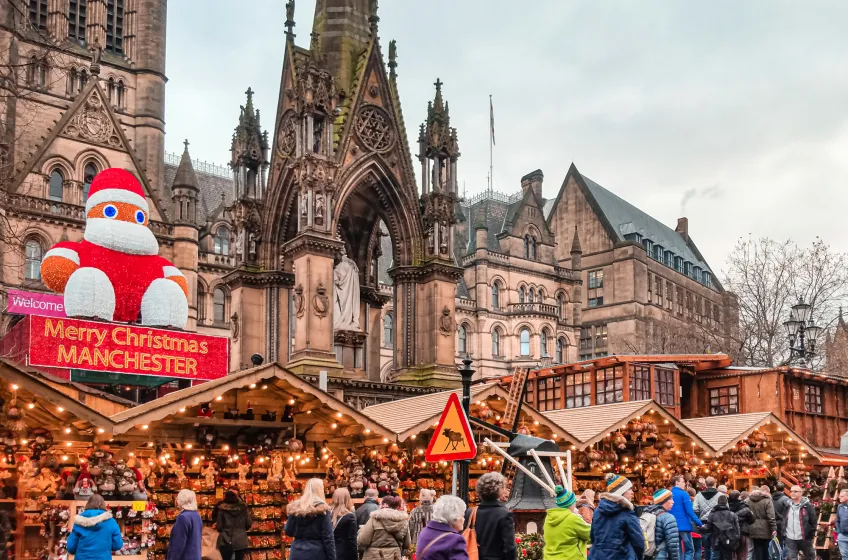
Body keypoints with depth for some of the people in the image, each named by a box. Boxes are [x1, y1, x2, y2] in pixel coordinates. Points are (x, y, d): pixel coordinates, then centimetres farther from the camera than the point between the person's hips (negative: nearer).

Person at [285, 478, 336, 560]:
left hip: (297, 553, 4)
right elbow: (328, 537, -9)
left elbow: (288, 532, 12)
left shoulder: (295, 507, 6)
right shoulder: (322, 509, -7)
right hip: (316, 553, -4)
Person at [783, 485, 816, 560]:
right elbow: (784, 520, 17)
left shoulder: (808, 505, -6)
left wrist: (811, 535, -9)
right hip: (790, 539, 4)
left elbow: (813, 521, -6)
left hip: (805, 538, -4)